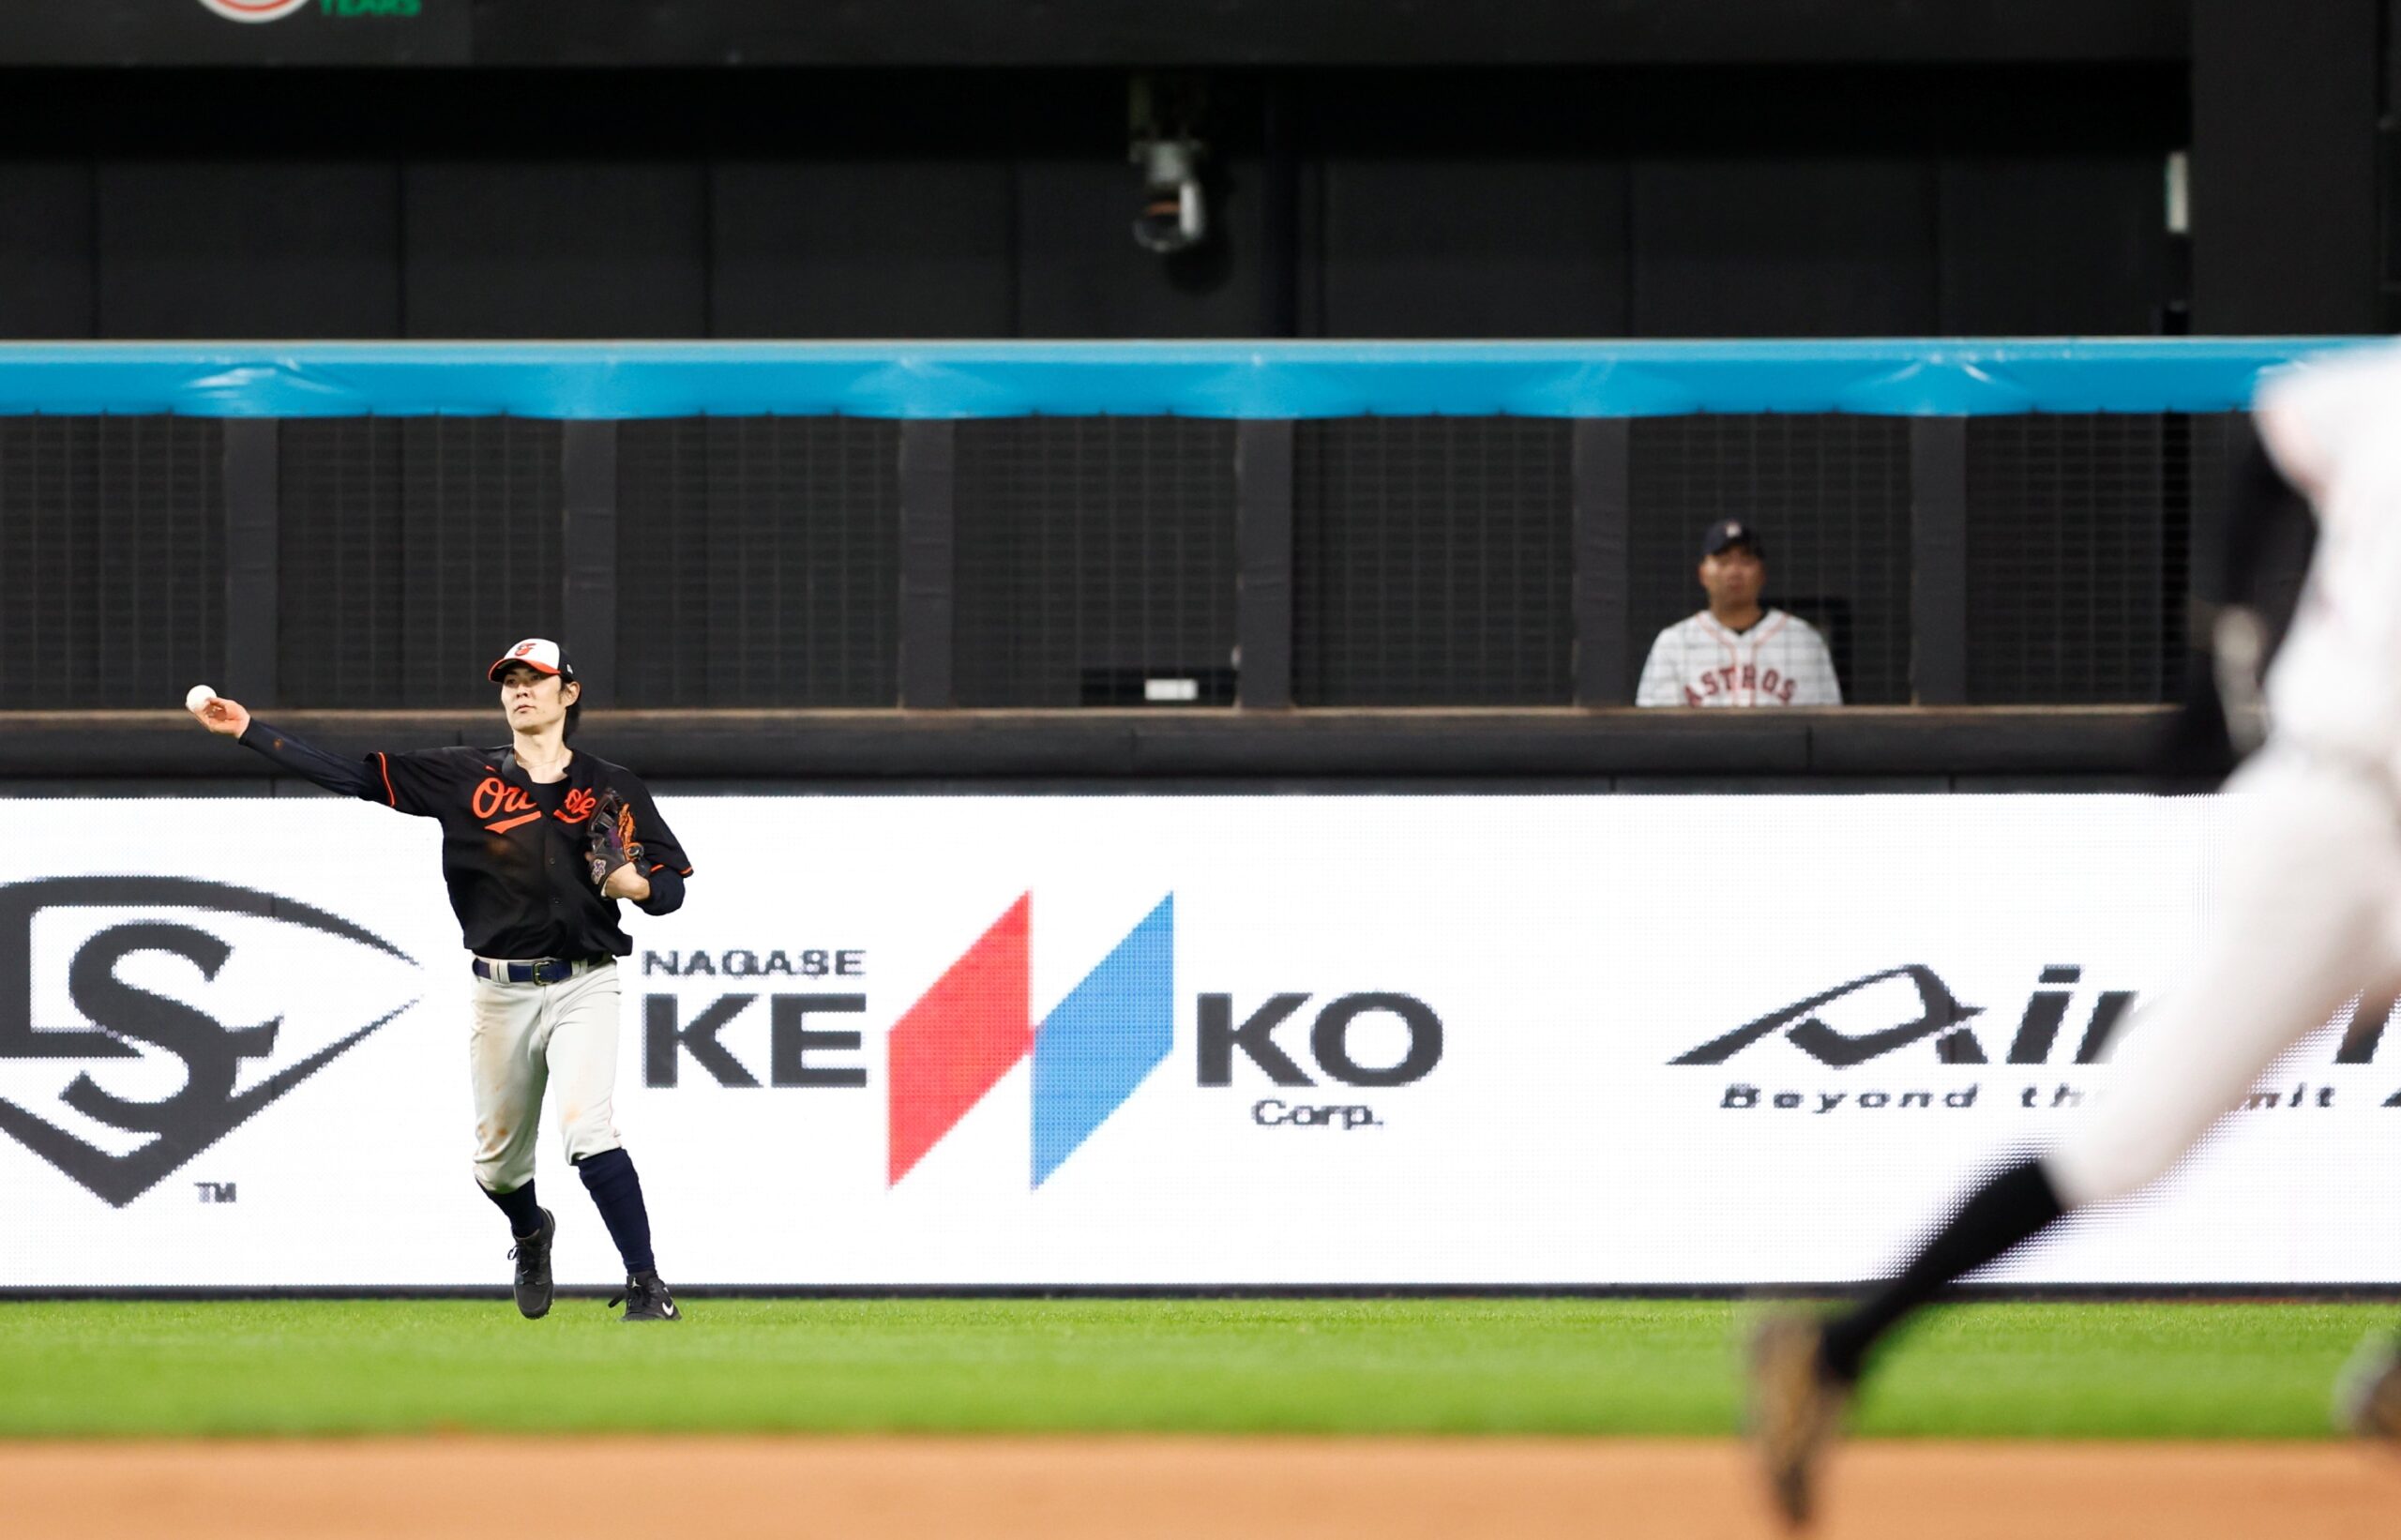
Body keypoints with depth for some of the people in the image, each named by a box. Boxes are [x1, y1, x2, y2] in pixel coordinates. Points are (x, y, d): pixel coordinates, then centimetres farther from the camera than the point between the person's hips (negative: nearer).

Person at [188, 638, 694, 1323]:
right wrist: (247, 729, -4)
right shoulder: (465, 778, 5)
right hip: (500, 991, 3)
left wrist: (635, 882, -21)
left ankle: (646, 1286, -18)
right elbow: (351, 776, 1)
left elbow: (670, 887, 3)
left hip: (581, 985, -3)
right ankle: (530, 1235, 45)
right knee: (497, 1157, 11)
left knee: (586, 1131, -22)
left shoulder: (610, 788, 3)